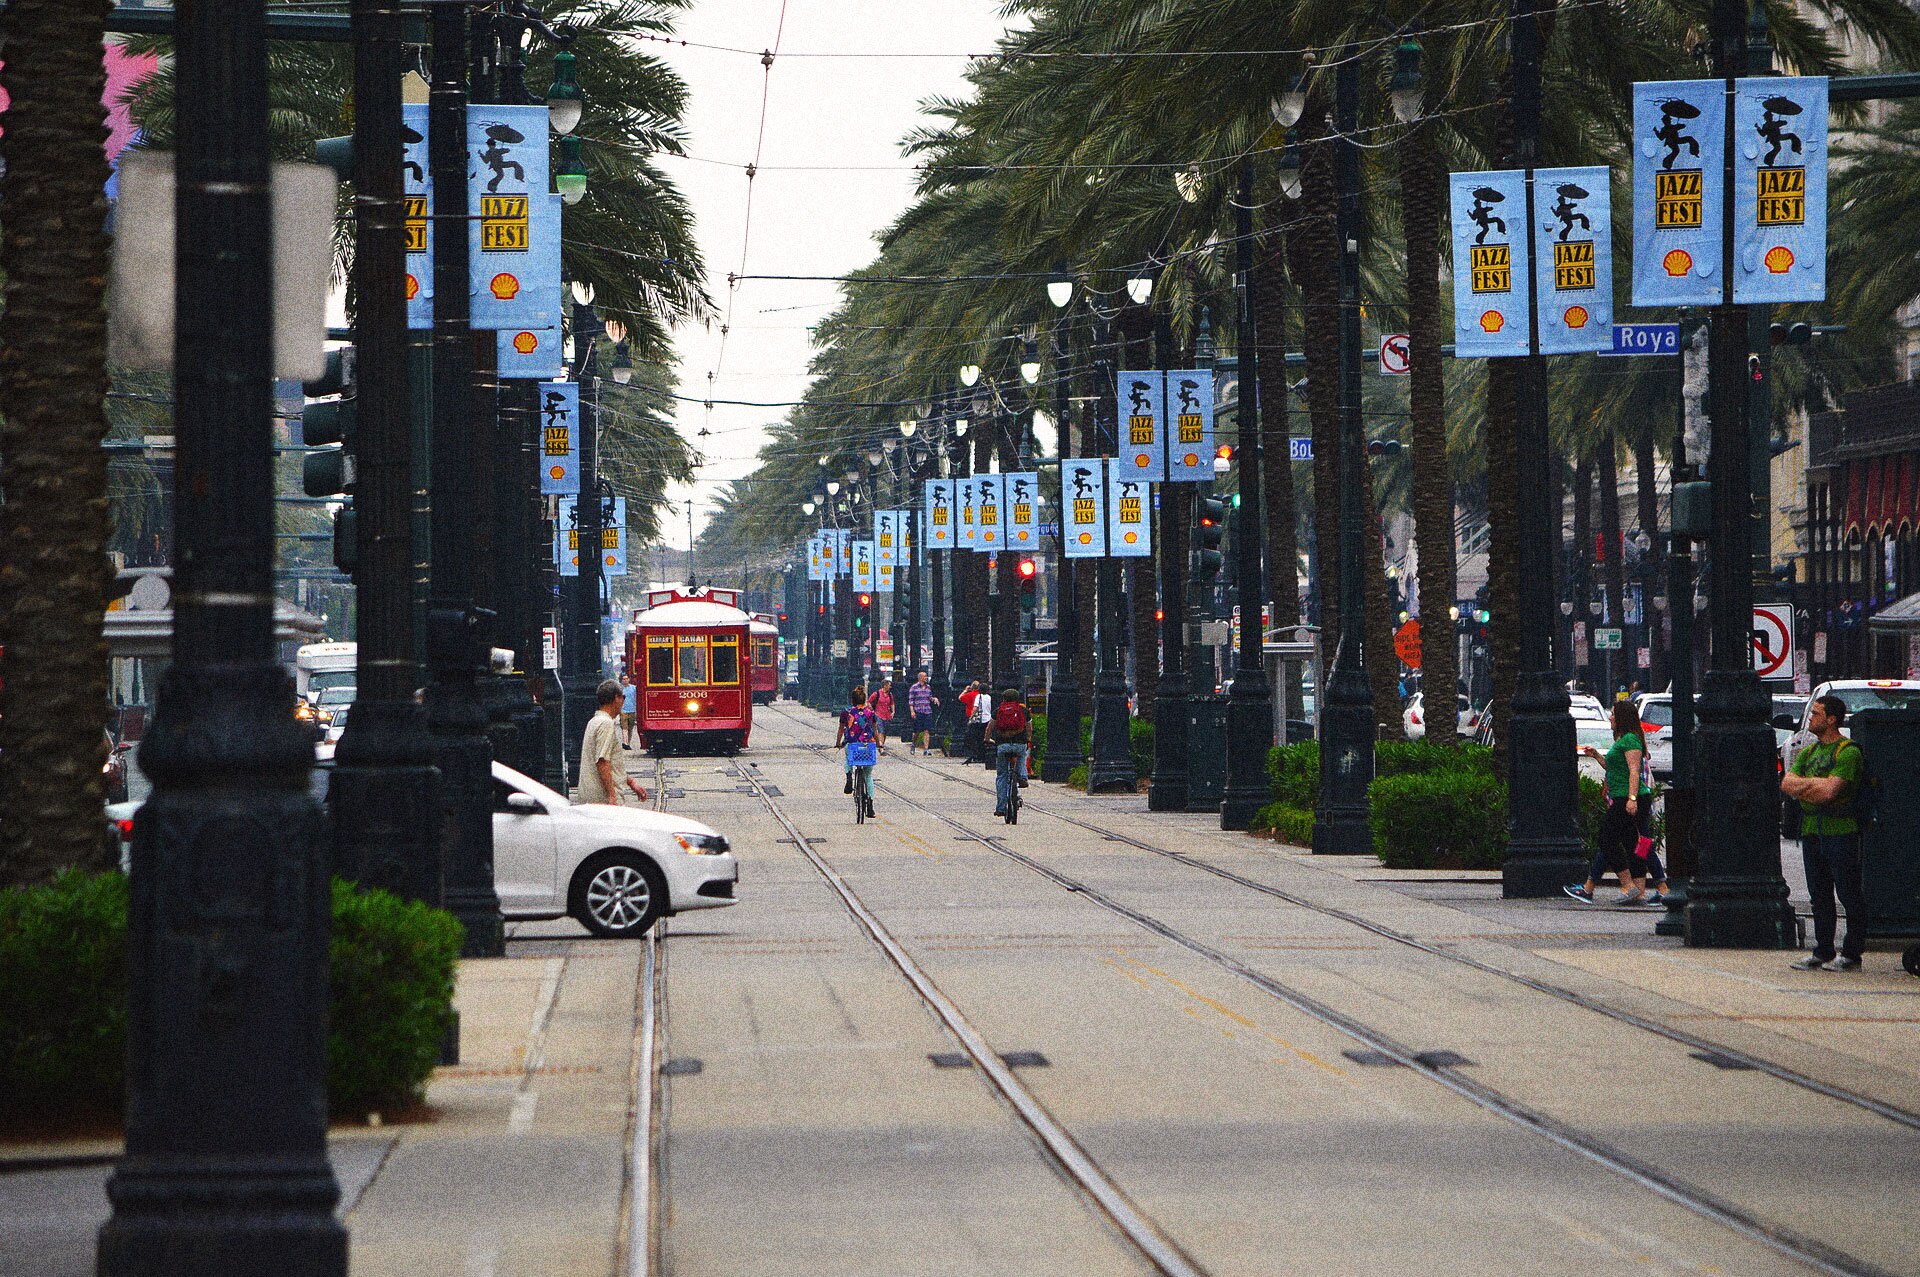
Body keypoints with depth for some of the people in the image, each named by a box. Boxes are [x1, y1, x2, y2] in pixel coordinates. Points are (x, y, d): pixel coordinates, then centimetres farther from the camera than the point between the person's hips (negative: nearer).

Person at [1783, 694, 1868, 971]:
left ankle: (1852, 954, 1)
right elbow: (1786, 784, 5)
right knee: (1819, 896, 11)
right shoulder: (1807, 753, 17)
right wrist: (1815, 784, -10)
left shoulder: (1848, 753, -9)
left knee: (1850, 895, -3)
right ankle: (1823, 953, 17)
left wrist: (1802, 785, -6)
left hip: (1840, 831, -8)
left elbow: (1830, 791, -19)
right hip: (1811, 831, 8)